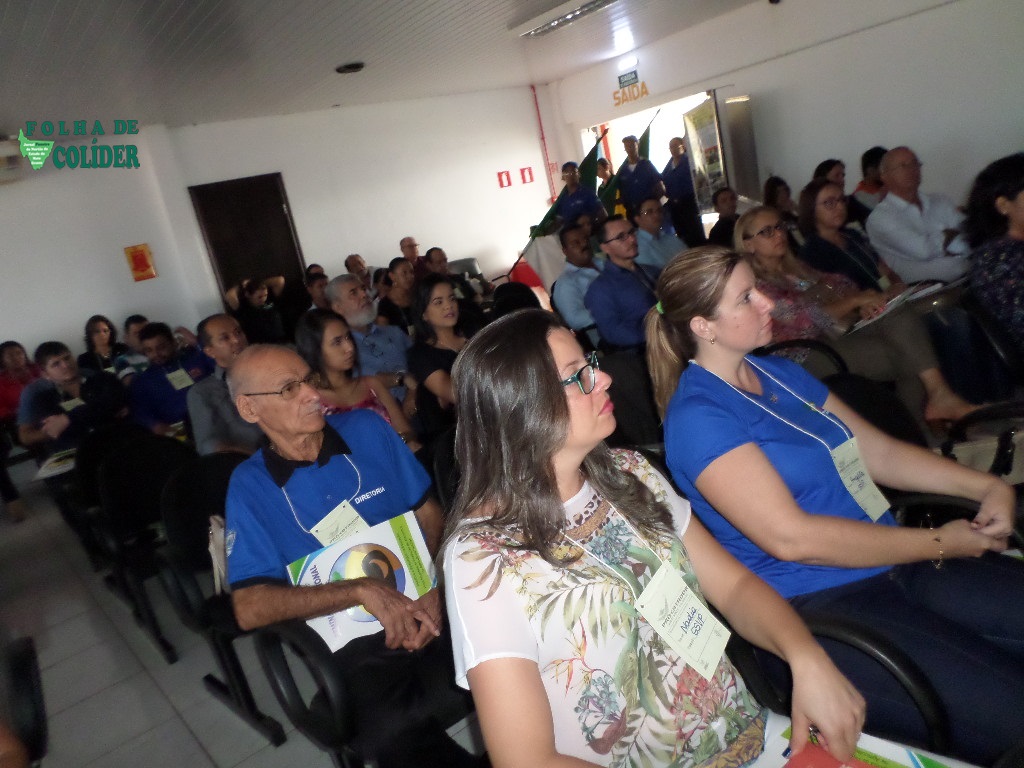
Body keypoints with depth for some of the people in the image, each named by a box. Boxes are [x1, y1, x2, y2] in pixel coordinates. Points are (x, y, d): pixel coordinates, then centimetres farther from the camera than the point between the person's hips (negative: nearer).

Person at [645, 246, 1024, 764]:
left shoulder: (779, 372, 12)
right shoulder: (697, 415, -16)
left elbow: (879, 451, 16)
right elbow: (791, 537, -20)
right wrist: (938, 543, -12)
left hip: (892, 565, 9)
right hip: (817, 606, -9)